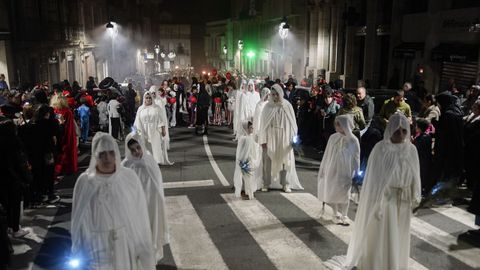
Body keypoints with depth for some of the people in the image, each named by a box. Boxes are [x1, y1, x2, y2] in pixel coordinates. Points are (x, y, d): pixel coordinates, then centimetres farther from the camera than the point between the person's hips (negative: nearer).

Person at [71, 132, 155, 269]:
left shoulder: (129, 177, -9)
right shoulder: (85, 182, -10)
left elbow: (140, 216, -3)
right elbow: (79, 222, -2)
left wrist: (144, 250, 0)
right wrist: (79, 258, 2)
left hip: (127, 246, 1)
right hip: (98, 250, 0)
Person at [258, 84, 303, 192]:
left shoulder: (287, 106, -2)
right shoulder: (268, 107, -3)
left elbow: (292, 123, 2)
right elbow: (263, 124, -2)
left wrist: (293, 139, -2)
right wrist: (263, 140, -7)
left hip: (284, 138, 1)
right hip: (270, 138, -1)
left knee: (285, 160, 6)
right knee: (268, 160, 1)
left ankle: (286, 184, 17)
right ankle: (266, 184, 13)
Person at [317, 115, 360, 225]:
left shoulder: (353, 141, -11)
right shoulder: (333, 138, -5)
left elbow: (356, 158, -3)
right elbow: (327, 155, 3)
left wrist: (355, 174, -3)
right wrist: (323, 170, 5)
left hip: (345, 172, -2)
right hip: (332, 170, 2)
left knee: (344, 195, 6)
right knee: (333, 193, 10)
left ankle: (344, 215, 25)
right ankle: (336, 214, 29)